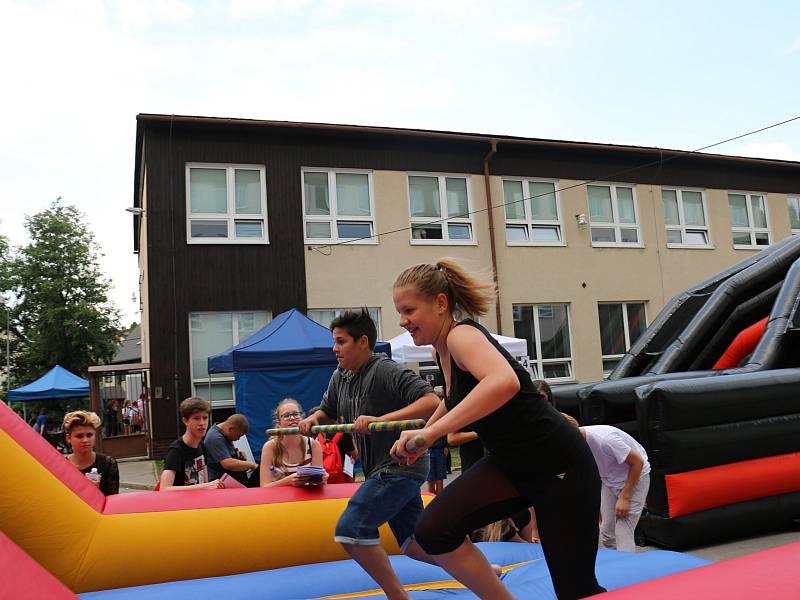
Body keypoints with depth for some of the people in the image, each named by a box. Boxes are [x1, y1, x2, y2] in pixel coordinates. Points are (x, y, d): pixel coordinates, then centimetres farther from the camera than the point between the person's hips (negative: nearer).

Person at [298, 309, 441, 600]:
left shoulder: (386, 371, -18)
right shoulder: (339, 378, 9)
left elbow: (432, 401, -27)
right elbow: (328, 413, 25)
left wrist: (381, 419, -34)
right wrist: (313, 418, 2)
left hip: (399, 466, -9)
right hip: (382, 470, 9)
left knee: (350, 528, -14)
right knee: (414, 545, 12)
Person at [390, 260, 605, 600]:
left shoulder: (461, 334, -22)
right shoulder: (443, 350, 4)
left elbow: (505, 382, -44)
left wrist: (431, 432, -46)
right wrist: (422, 436, 32)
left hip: (559, 467, -7)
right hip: (508, 464, 8)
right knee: (433, 532, -14)